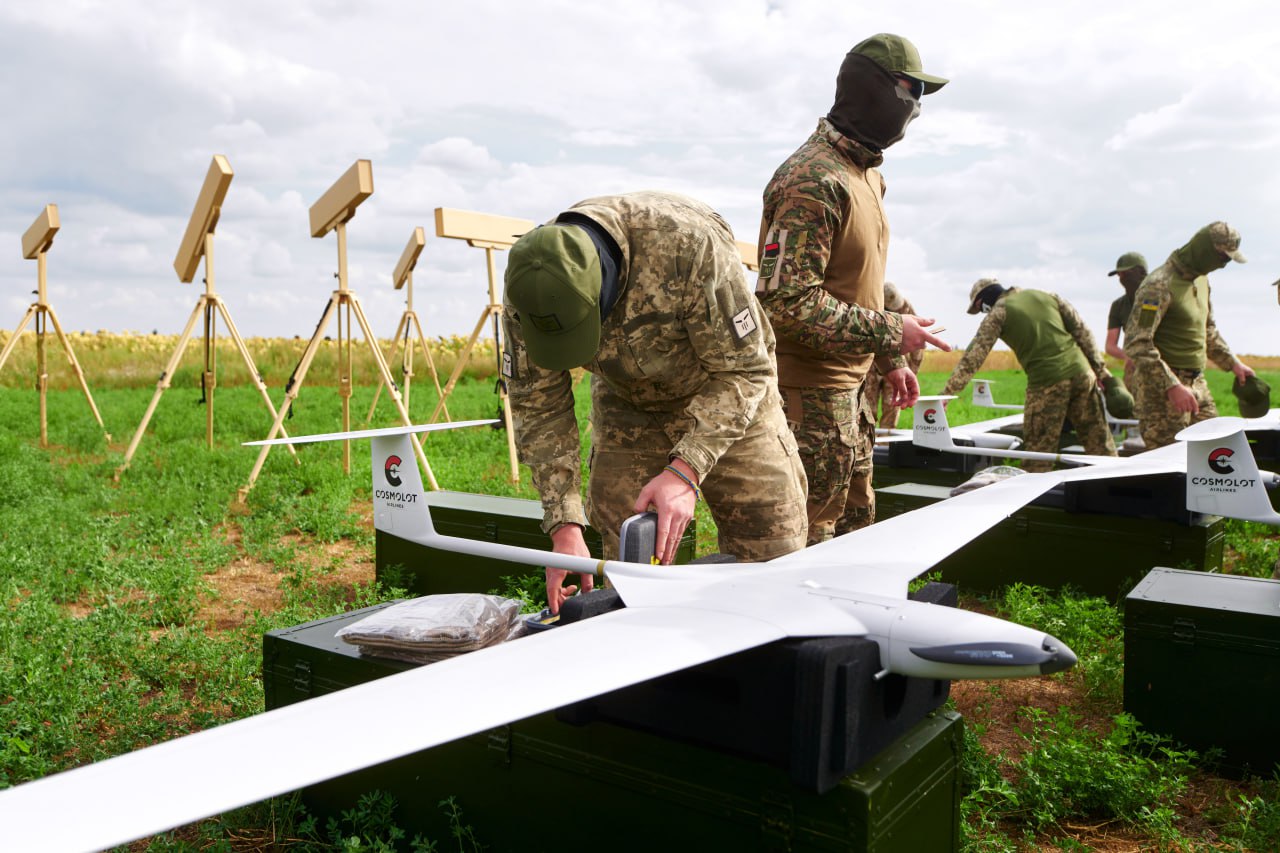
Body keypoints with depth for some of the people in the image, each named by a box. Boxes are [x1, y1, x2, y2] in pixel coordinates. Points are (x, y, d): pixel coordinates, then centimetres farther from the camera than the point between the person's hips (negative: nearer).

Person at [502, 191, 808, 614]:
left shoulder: (691, 246, -37)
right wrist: (564, 527, -19)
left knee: (775, 558, -1)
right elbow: (538, 407, -13)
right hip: (627, 409, 3)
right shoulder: (526, 288, -24)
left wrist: (685, 471, -38)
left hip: (731, 402, -2)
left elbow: (746, 370, -28)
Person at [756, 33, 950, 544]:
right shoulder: (813, 179, -20)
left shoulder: (866, 173, 13)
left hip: (849, 386, 10)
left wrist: (890, 361, 19)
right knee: (808, 539, 0)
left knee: (855, 527, 21)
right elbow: (790, 301, -28)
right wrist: (891, 333, -21)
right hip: (809, 391, -10)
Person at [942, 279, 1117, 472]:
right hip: (1081, 373, 5)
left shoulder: (998, 313, 2)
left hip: (1048, 383, -5)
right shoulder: (1048, 296, 16)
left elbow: (973, 357, -6)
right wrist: (1102, 370, 16)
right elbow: (1082, 332, 14)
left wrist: (947, 393, -7)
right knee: (1099, 443, 13)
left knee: (1038, 451, 1)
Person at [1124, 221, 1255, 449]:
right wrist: (1172, 386, -29)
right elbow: (1136, 343, -24)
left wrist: (1233, 363, 18)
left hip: (1197, 383, 9)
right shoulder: (1159, 285, -16)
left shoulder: (1201, 280, 14)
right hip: (1164, 387, -9)